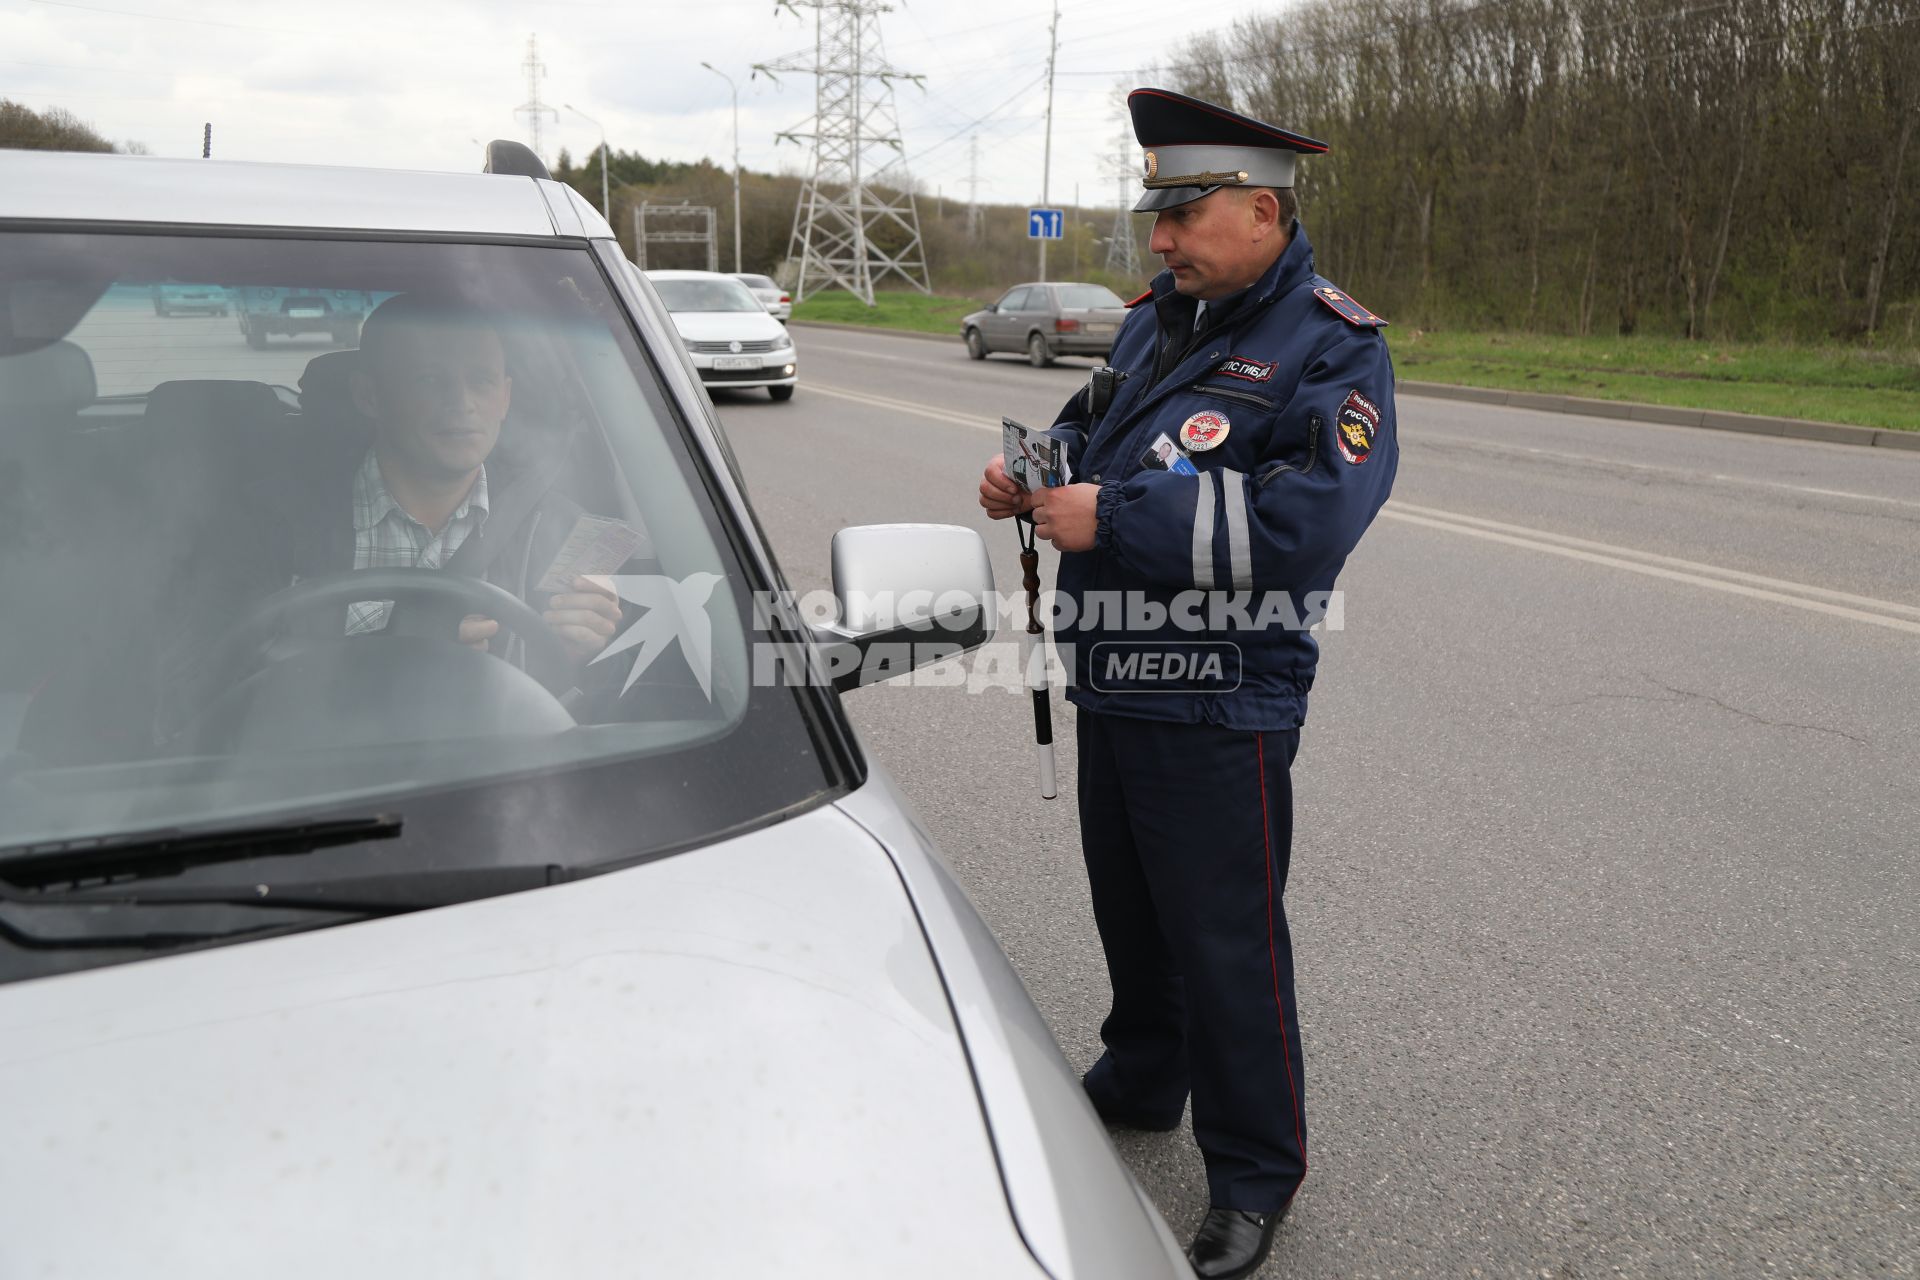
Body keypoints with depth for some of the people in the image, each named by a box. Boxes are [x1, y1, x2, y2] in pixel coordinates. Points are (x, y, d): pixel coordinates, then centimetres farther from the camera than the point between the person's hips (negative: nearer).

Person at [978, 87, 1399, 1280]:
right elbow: (1095, 425, 24)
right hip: (1113, 680, 8)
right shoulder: (1155, 319, 11)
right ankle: (1141, 1080, 46)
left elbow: (1304, 520, -27)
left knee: (1225, 940, 2)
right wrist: (1033, 474, 0)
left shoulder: (1333, 346, -13)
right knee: (1130, 902, 23)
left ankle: (1256, 1172, 22)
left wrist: (1111, 520, -26)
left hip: (1218, 705, -8)